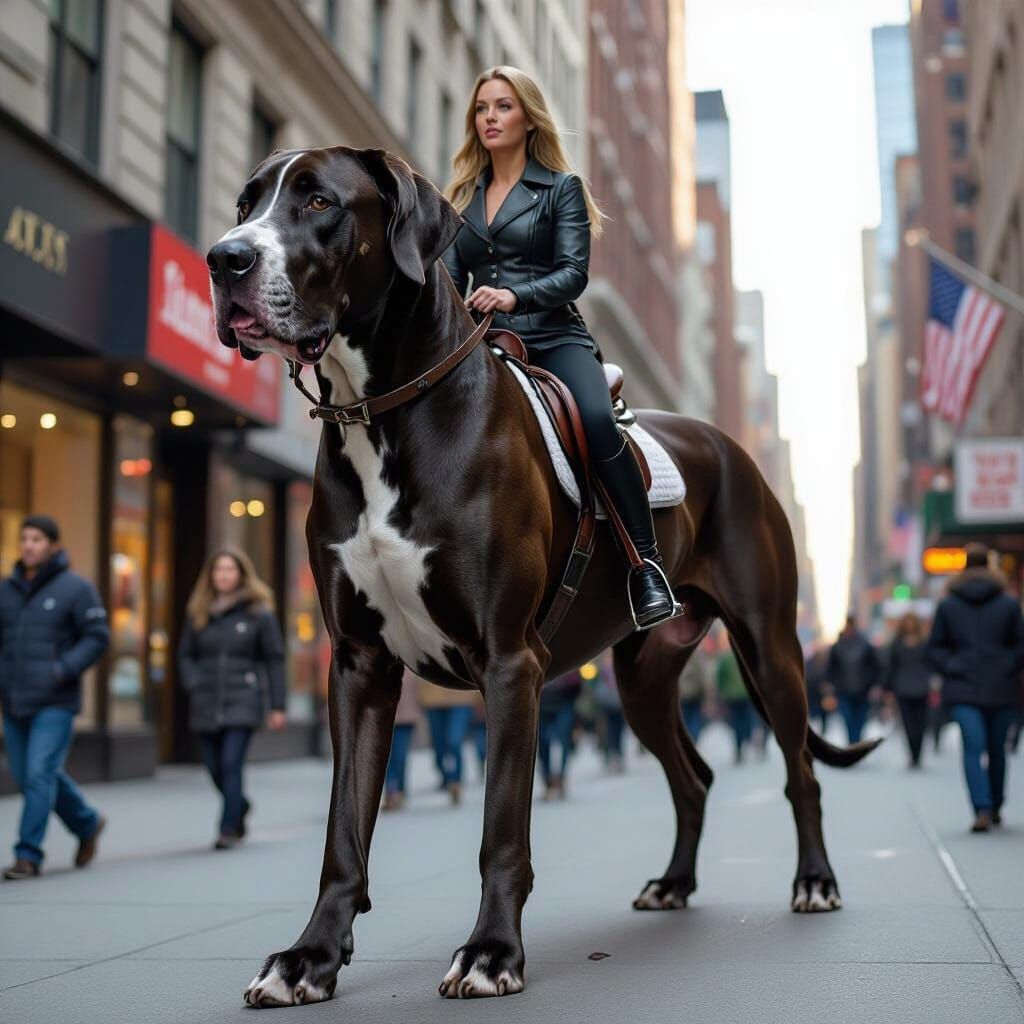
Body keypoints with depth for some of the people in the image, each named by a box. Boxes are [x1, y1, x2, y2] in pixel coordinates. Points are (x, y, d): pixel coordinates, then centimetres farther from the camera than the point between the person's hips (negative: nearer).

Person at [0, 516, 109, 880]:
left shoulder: (76, 588, -5)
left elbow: (97, 637, -7)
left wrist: (64, 669, -20)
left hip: (55, 703, -6)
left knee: (39, 773, -11)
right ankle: (87, 823, 32)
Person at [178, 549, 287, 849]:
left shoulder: (259, 612, 0)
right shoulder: (198, 612, 9)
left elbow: (274, 659, 0)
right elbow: (185, 655, 14)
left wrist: (278, 706, -4)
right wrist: (194, 686, -5)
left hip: (242, 702, -4)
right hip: (205, 705, 4)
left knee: (231, 765, -14)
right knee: (215, 769, 9)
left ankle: (228, 829, -6)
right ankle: (240, 806, 37)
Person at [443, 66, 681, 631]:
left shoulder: (562, 187, 8)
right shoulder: (462, 197, 22)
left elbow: (573, 273, -5)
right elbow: (449, 278, 15)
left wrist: (515, 295, -23)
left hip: (553, 339, -4)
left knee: (598, 421, -33)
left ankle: (647, 567, -26)